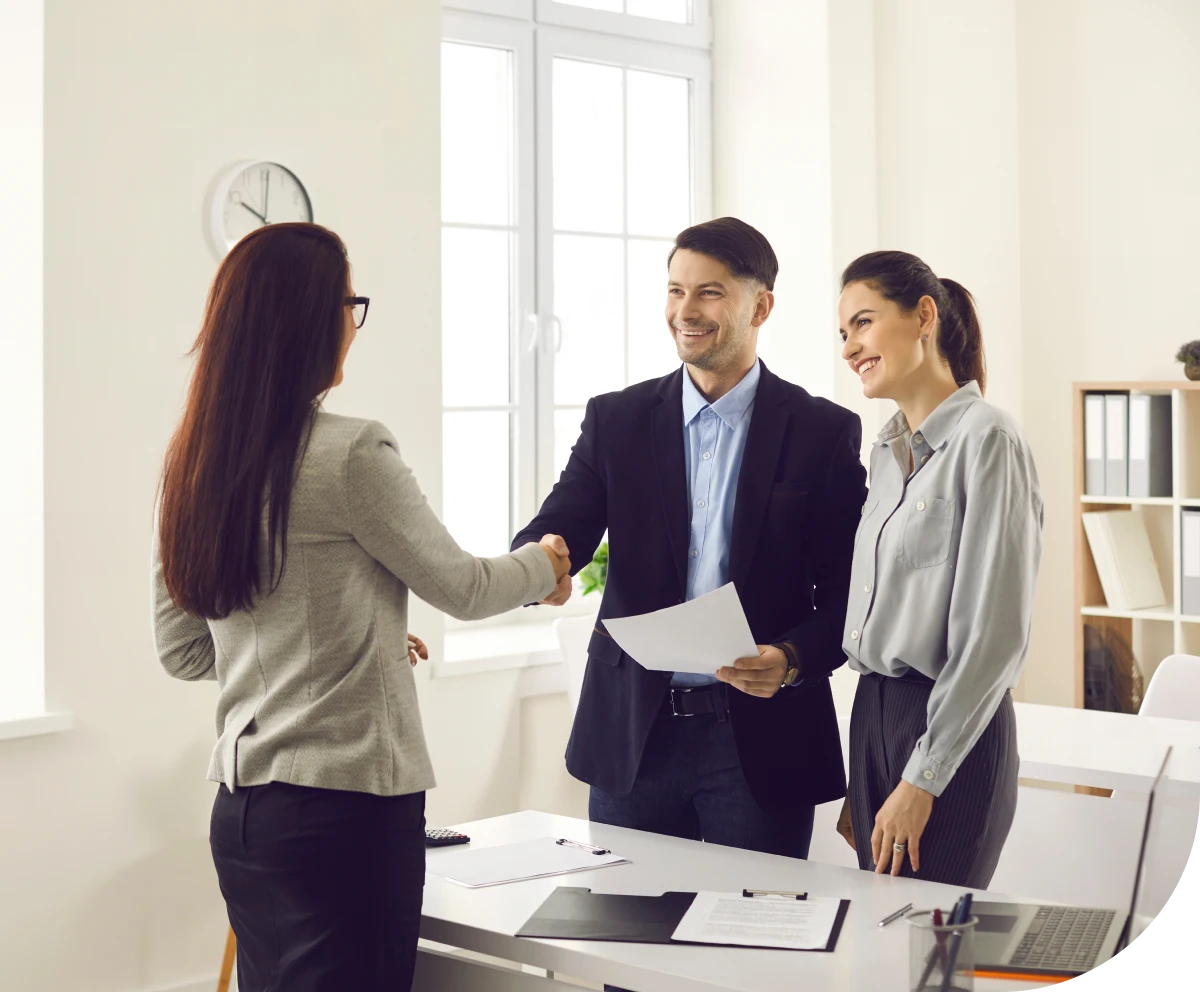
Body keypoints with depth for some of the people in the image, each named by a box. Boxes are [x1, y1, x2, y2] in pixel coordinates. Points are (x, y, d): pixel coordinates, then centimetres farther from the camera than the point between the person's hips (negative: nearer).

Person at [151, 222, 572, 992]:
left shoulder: (192, 464, 5)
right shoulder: (351, 453, -15)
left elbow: (182, 652, 13)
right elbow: (460, 588, -3)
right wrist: (543, 565, 18)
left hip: (240, 808, 7)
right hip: (349, 805, -7)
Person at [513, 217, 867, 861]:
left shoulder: (824, 432, 0)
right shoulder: (616, 420, 7)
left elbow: (849, 593, -1)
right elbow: (557, 529, -2)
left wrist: (794, 660, -20)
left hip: (760, 742, -2)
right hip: (634, 734, 2)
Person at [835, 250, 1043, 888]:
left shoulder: (986, 440, -13)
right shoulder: (888, 446, 13)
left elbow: (994, 633, -17)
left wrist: (921, 781, -16)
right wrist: (860, 783, 15)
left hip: (951, 723, -8)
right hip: (872, 711, 8)